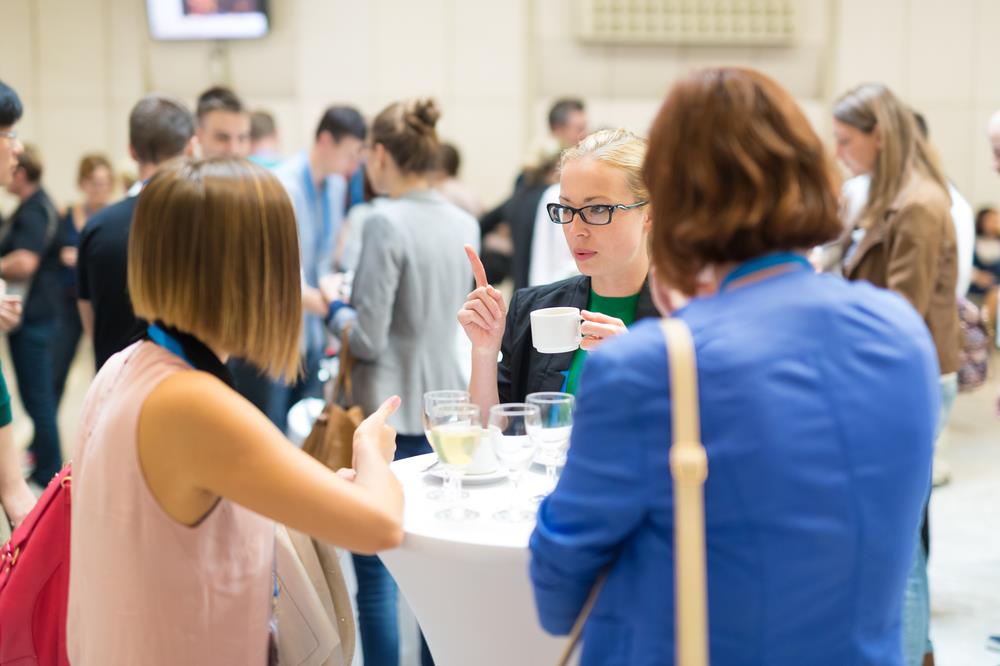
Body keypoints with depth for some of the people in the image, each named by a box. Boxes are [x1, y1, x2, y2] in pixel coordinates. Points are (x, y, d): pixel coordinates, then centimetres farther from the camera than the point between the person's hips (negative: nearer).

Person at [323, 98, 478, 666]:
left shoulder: (387, 223, -15)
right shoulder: (465, 224, 6)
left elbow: (368, 338, -17)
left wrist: (335, 308, 2)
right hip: (447, 405, 7)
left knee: (376, 568, 2)